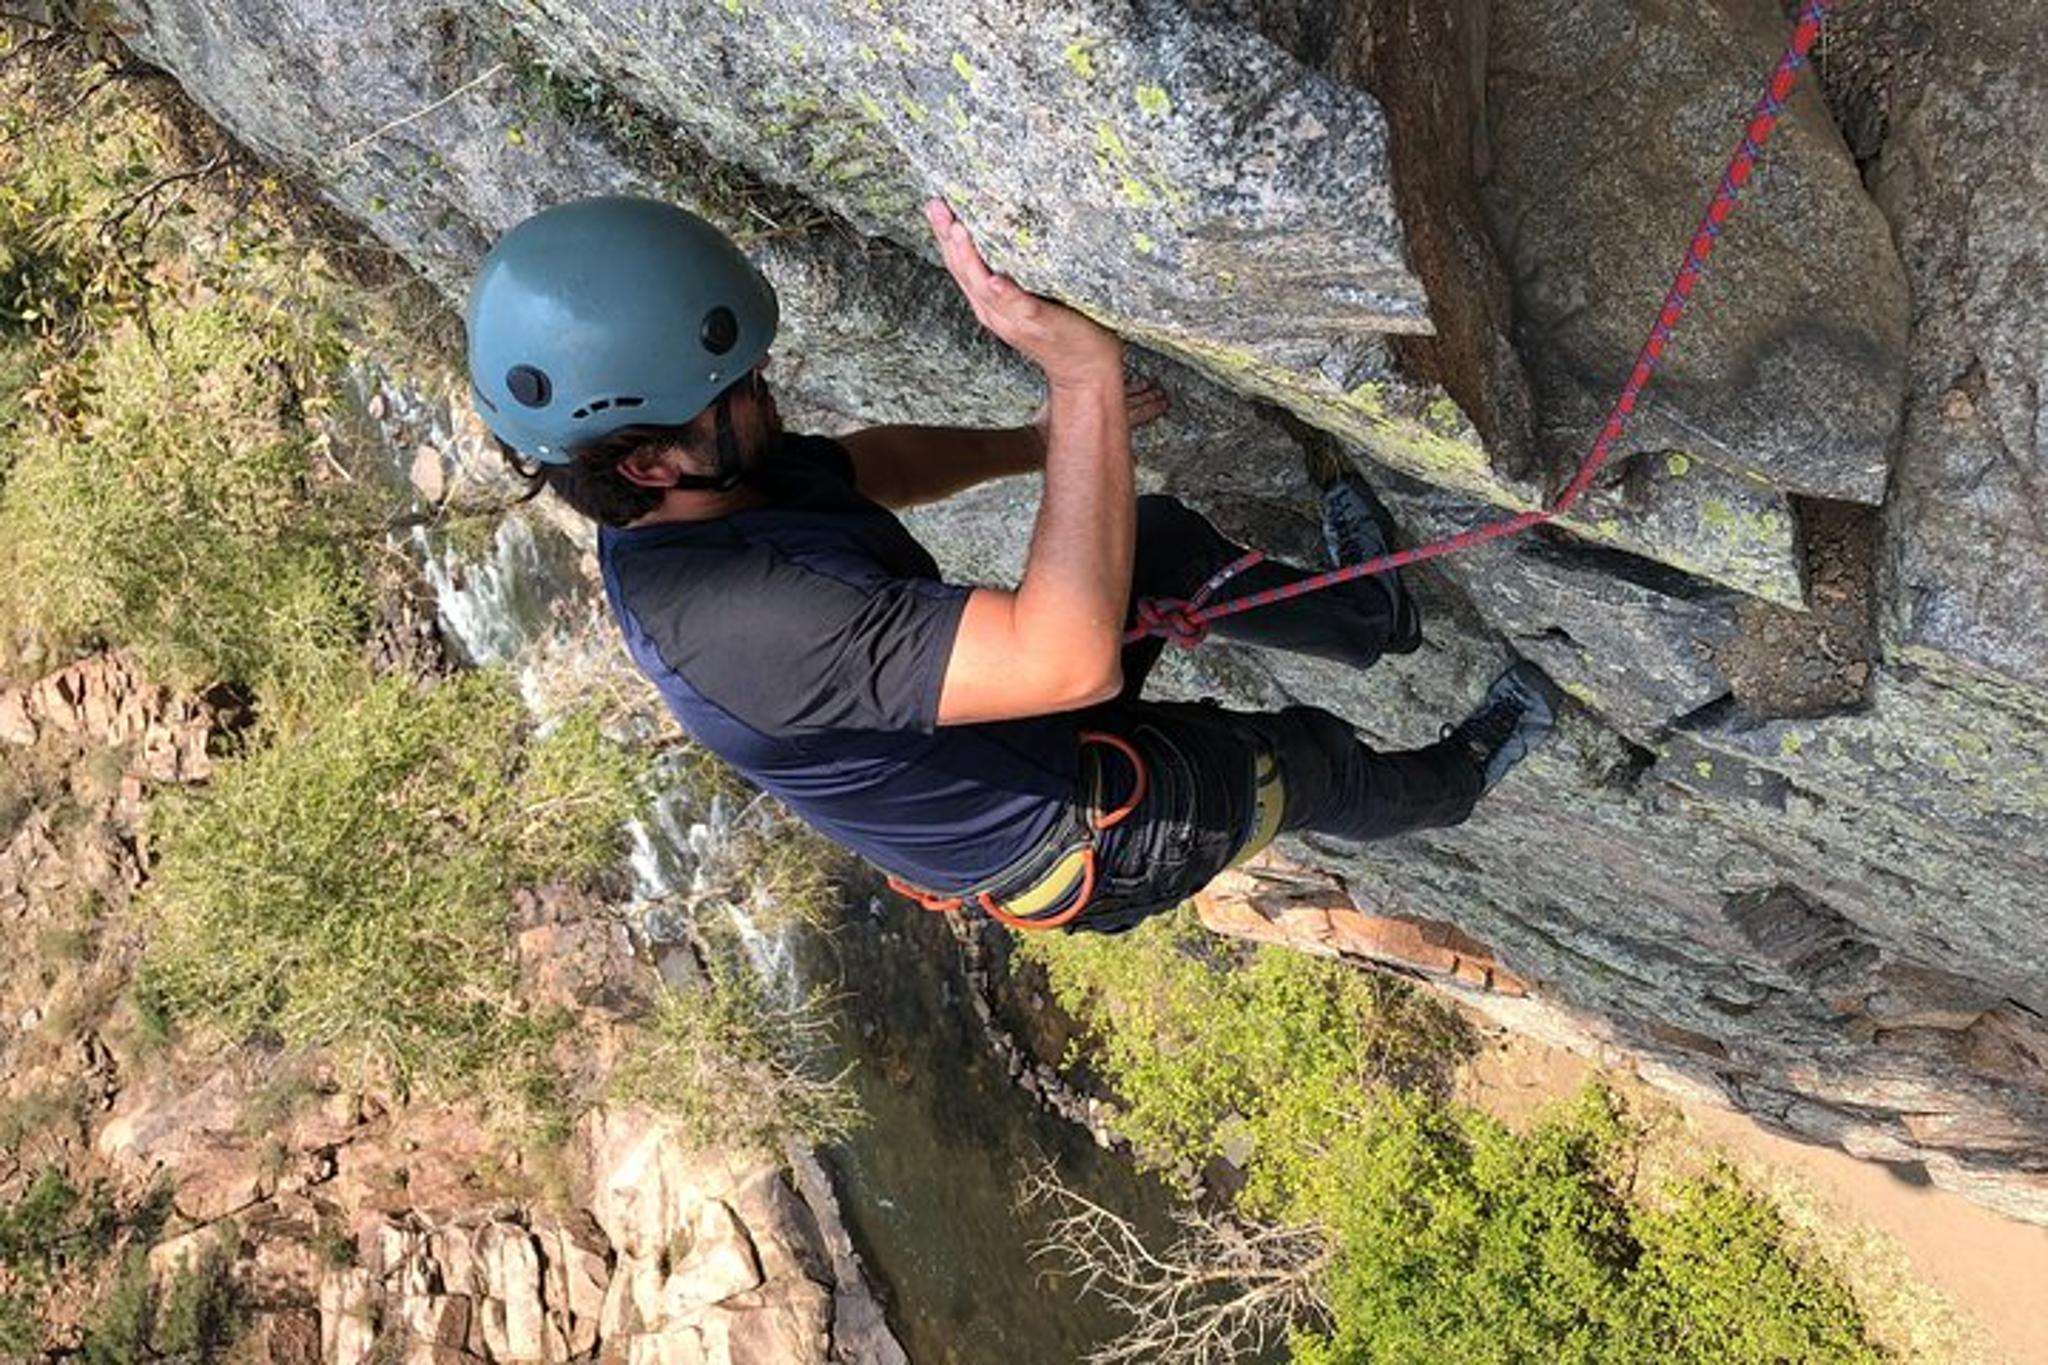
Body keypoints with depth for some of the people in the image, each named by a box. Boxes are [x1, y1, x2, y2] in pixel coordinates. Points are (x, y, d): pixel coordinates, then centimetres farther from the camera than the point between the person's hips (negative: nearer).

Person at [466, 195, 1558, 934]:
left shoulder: (688, 492, -12)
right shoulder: (735, 617, -44)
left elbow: (874, 464, 11)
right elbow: (1072, 660, -49)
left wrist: (1034, 443, 4)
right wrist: (1083, 378, -51)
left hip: (1010, 735, 8)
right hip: (1083, 848, -8)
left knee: (1162, 540, 20)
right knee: (1308, 758, 18)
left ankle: (1371, 621, 49)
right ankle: (1455, 781, 55)